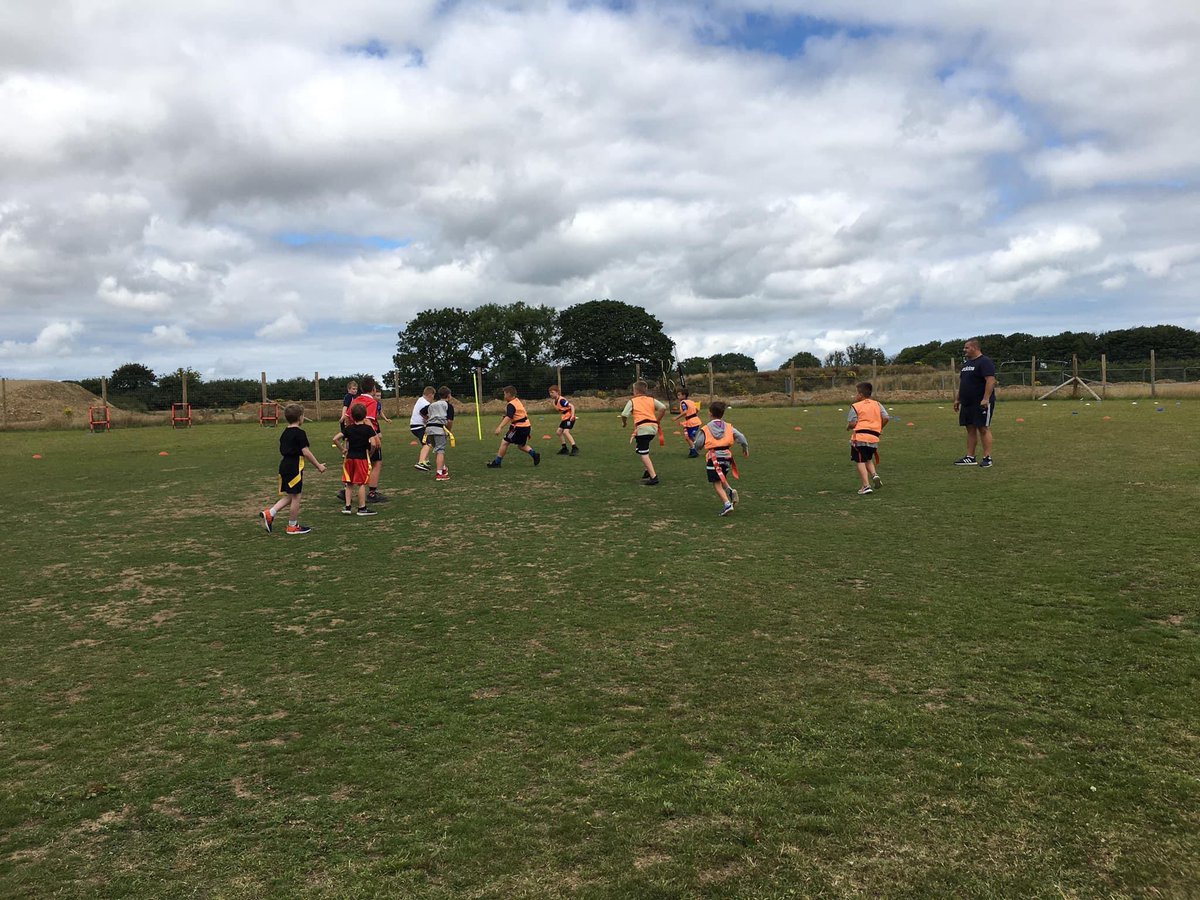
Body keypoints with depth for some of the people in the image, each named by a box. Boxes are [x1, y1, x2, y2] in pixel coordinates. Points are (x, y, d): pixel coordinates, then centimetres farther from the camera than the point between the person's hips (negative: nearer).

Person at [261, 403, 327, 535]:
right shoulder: (299, 433, -13)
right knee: (295, 497, 2)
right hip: (294, 468, -9)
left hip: (284, 465, 9)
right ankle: (293, 526, 10)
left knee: (289, 496, 17)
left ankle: (269, 514, 4)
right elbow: (306, 452, -16)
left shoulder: (285, 433, 13)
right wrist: (318, 465, -8)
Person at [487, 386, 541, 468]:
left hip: (519, 427, -10)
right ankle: (535, 454, 7)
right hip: (526, 425, 10)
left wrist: (500, 427, -38)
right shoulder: (517, 401, 14)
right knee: (521, 445, 24)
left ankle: (497, 462, -5)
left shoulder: (511, 405, -15)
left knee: (504, 442, -6)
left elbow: (508, 417, -30)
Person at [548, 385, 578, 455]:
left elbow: (571, 406, -26)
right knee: (559, 432, 10)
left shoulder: (561, 400, -21)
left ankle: (575, 448, -24)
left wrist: (572, 415, -34)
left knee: (565, 432, -23)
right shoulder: (554, 401, 6)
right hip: (564, 418, 10)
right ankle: (565, 449, 18)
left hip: (569, 417, -10)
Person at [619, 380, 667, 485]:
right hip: (653, 427, 6)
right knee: (642, 449, 27)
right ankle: (648, 470, 21)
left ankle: (653, 477, -12)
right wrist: (657, 421, 13)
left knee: (644, 454, -3)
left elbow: (624, 415, -4)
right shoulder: (651, 400, 16)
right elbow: (663, 408, 4)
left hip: (642, 428, -6)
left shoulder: (632, 401, 5)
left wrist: (624, 423, 17)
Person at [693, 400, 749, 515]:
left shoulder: (705, 429, -3)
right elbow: (741, 437, 2)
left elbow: (698, 445, -5)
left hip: (713, 457, -4)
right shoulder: (728, 427, 7)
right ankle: (731, 490, -1)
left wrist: (698, 434, 15)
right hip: (726, 455, 4)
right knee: (722, 479, 27)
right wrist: (745, 448, 17)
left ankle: (727, 504, -15)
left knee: (717, 484, 0)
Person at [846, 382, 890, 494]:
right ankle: (875, 475, -2)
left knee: (860, 461, 1)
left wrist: (848, 427, 12)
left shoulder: (855, 406, -2)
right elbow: (886, 418, 3)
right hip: (874, 438, 5)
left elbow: (852, 423, -9)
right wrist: (879, 429, 18)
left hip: (859, 437, -5)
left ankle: (866, 485, -5)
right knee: (868, 460, 23)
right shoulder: (877, 404, 12)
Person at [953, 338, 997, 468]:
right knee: (970, 429, 9)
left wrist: (985, 399, -27)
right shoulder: (966, 363, 17)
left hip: (981, 404, -9)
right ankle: (970, 457, 12)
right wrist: (957, 399, 20)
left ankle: (987, 458, -4)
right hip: (967, 404, 9)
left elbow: (991, 381, -21)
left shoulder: (985, 362, -12)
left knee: (983, 429, -6)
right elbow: (962, 383, 23)